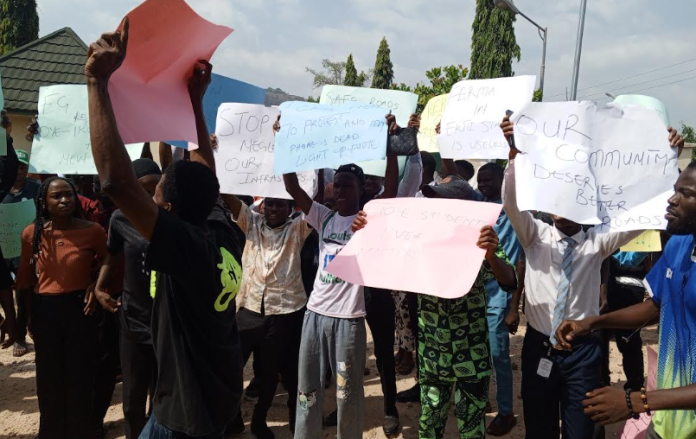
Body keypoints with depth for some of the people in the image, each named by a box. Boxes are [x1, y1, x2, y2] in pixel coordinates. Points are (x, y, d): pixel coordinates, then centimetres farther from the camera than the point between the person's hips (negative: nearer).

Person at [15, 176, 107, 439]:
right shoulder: (32, 234, -4)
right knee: (49, 376, 15)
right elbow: (24, 279, 6)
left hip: (80, 308, -2)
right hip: (44, 311, 2)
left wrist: (95, 284, -8)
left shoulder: (93, 231, -10)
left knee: (80, 374, 8)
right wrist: (25, 314, 9)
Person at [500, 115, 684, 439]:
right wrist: (515, 153, -32)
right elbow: (511, 203, -16)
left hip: (582, 351, 0)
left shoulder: (598, 242, 0)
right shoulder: (535, 235, 0)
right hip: (539, 347, 0)